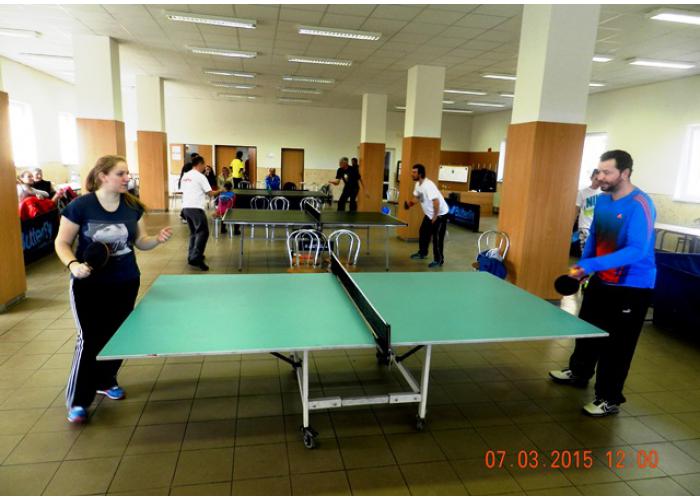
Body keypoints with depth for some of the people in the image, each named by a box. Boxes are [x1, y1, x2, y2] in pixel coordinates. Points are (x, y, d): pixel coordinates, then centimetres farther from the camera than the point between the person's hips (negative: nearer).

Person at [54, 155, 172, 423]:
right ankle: (78, 401, 14)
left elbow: (140, 241, 5)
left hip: (125, 282, 4)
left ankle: (106, 381, 36)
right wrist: (73, 264, -23)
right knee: (89, 339, -2)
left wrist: (158, 239, -15)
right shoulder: (80, 205, -13)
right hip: (89, 284, -4)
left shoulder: (132, 206, -2)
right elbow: (62, 243, -5)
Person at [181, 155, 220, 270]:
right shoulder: (200, 176, -7)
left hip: (186, 207, 9)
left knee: (194, 232, 18)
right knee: (203, 232, -9)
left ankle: (192, 256, 20)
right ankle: (196, 258, -19)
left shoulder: (185, 176, 16)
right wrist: (219, 191, 11)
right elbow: (210, 193, -8)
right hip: (196, 208, -9)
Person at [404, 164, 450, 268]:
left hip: (440, 214, -10)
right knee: (423, 232, 16)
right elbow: (418, 197, 15)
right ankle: (422, 253, 35)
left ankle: (438, 260, 4)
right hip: (429, 214, 10)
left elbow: (436, 201, -34)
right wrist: (412, 202, -6)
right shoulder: (418, 184, 0)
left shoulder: (428, 185, -30)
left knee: (437, 237, -7)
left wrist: (435, 217, -28)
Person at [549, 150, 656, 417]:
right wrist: (582, 265, 1)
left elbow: (637, 250, -32)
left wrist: (591, 265, -38)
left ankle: (609, 398, 18)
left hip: (632, 286, -8)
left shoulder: (640, 205, -24)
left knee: (616, 343, 1)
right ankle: (579, 372, 44)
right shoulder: (602, 200, 0)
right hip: (602, 280, 8)